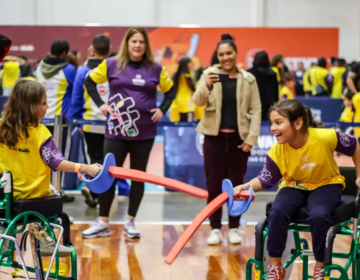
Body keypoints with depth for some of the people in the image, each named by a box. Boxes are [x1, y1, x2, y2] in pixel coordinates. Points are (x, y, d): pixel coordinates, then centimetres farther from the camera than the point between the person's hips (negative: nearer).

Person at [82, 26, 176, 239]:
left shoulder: (156, 69, 3)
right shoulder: (111, 65, 0)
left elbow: (171, 90, 15)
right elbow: (90, 81, 9)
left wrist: (162, 109, 0)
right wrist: (100, 104, -1)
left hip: (144, 132, 1)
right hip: (116, 131, -1)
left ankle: (130, 223, 18)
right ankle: (103, 223, 10)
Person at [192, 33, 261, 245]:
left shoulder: (248, 79, 3)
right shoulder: (210, 74, 1)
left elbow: (256, 110, 2)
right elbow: (198, 102, -8)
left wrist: (251, 138, -6)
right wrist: (206, 87, -29)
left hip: (239, 137, 0)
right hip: (214, 136, 0)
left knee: (236, 184, 6)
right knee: (214, 184, 2)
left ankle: (234, 228, 17)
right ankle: (215, 228, 12)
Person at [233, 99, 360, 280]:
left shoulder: (325, 137, -28)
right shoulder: (276, 152, -22)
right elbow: (265, 180, -12)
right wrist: (246, 187, -33)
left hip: (326, 184, -2)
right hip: (294, 186, 2)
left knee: (318, 215, -33)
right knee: (277, 212, -27)